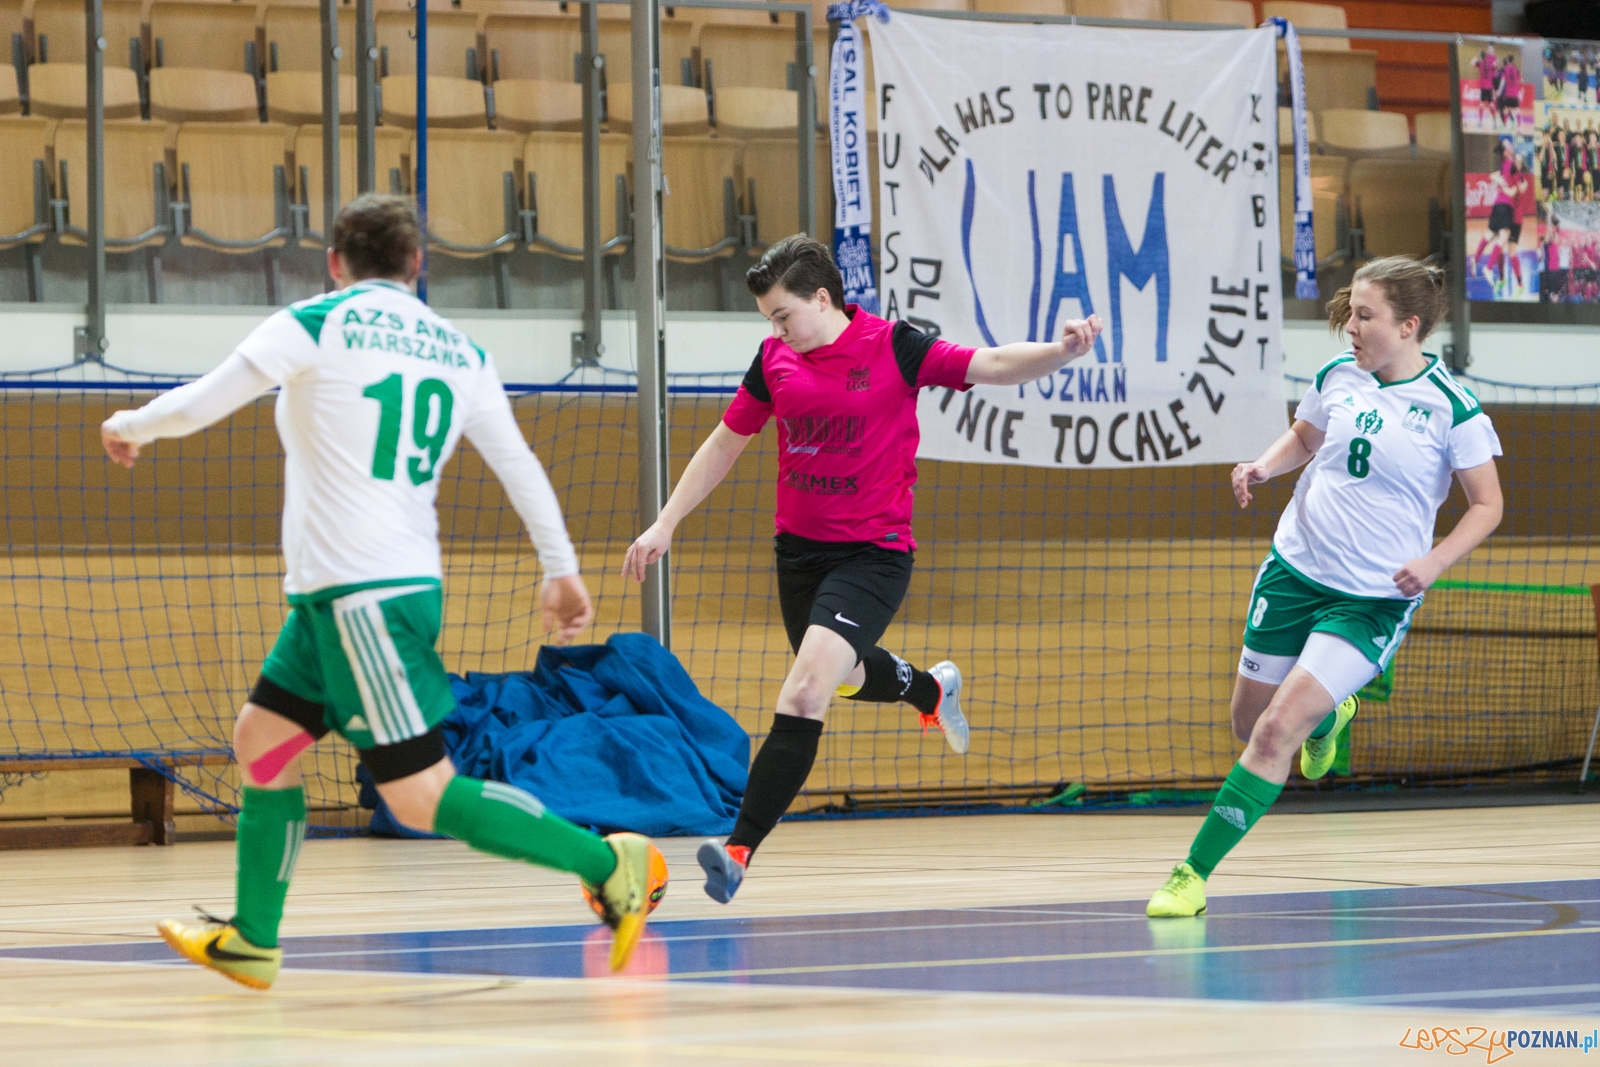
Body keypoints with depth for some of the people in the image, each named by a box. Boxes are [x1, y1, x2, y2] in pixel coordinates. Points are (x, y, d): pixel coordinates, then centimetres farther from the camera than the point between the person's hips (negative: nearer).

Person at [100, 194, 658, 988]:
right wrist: (561, 570, 21)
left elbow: (197, 406, -6)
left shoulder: (314, 325, -5)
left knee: (421, 796, -9)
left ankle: (605, 861, -14)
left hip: (359, 594, -8)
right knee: (262, 740, 19)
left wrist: (129, 427, 14)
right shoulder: (461, 353, 11)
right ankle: (251, 942, 25)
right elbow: (519, 466, 13)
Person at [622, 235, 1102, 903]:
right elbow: (725, 443, 12)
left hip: (872, 552, -6)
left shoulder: (893, 347, -13)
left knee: (804, 691, -22)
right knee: (840, 675, 25)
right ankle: (929, 688, 60)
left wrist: (1064, 350, -35)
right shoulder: (775, 359, 1)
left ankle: (740, 848, -23)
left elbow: (993, 367, -16)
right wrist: (665, 523, 11)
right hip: (799, 547, 6)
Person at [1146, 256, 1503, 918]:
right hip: (1295, 568, 5)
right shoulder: (1338, 377, 0)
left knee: (1277, 732, -17)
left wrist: (1433, 564, -18)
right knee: (1249, 725, 15)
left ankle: (1194, 874, -11)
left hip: (1373, 598, -5)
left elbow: (1487, 503, -4)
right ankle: (1329, 715, 50)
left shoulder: (1451, 408, -13)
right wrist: (1261, 468, 0)